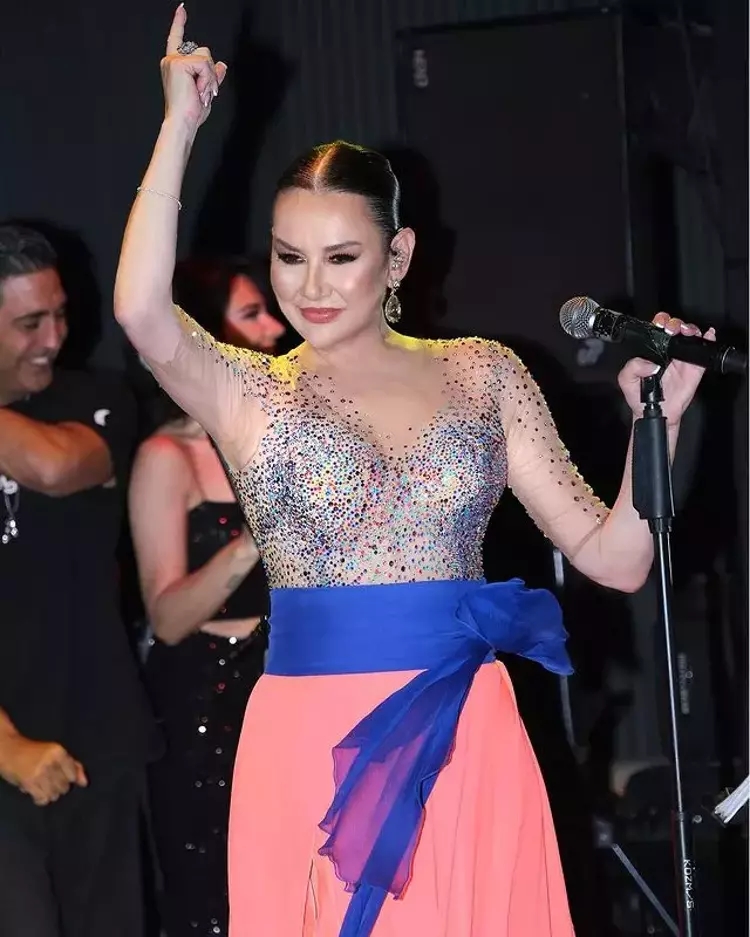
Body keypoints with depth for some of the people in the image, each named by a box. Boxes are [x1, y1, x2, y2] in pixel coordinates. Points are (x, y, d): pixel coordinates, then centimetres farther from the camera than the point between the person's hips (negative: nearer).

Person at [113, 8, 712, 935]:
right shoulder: (250, 393, 4)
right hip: (311, 745, -1)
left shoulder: (483, 375, 7)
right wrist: (180, 126, -12)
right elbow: (141, 311, -18)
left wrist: (655, 421, -8)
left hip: (465, 742, 1)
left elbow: (613, 560, 5)